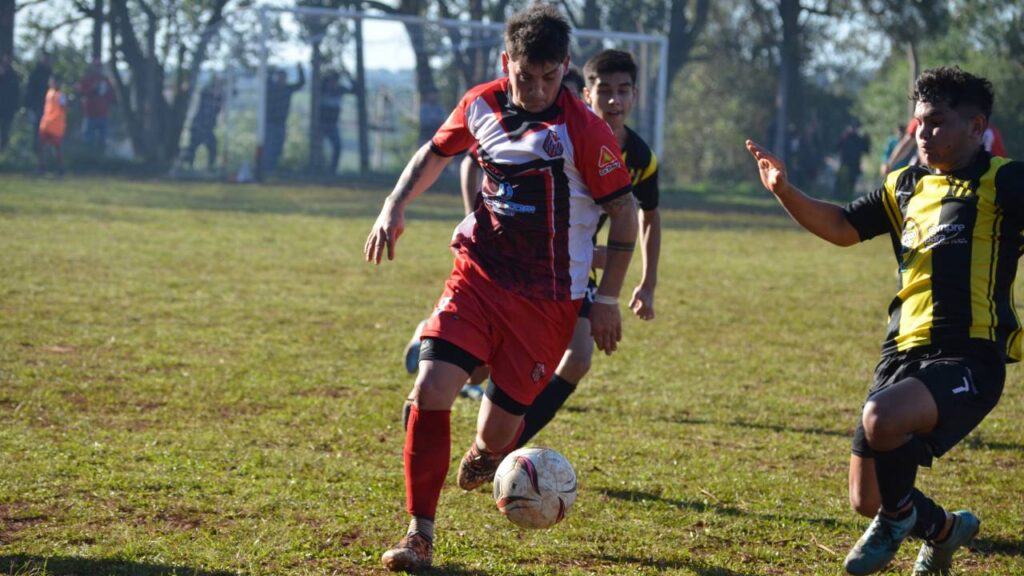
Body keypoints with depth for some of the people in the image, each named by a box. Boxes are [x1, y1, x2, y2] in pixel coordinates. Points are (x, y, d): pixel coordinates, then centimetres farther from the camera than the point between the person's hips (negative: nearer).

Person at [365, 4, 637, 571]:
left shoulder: (582, 131, -15)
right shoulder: (481, 105, 0)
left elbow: (624, 211, -6)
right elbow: (436, 151, 20)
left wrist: (607, 300, -6)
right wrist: (395, 205, 5)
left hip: (547, 300, -3)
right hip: (478, 275, 3)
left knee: (499, 429, 0)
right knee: (431, 390, -17)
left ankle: (489, 447, 42)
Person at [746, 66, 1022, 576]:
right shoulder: (906, 187, 17)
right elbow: (843, 227, 25)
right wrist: (785, 191, 11)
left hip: (969, 358, -7)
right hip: (905, 354, 7)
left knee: (881, 416, -35)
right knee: (867, 500, 7)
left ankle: (900, 516, -3)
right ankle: (943, 529, 42)